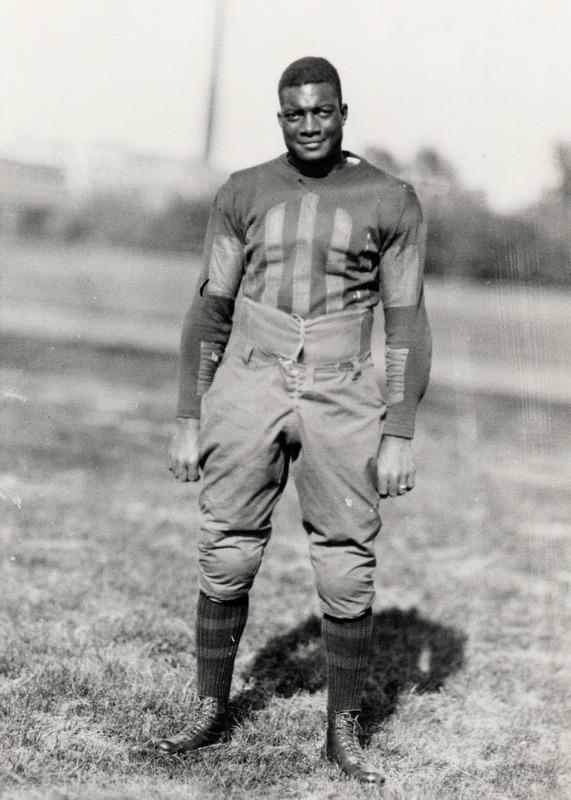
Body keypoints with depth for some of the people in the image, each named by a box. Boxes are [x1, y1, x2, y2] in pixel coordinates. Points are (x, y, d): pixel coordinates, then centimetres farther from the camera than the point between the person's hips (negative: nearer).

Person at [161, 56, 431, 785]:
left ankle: (343, 733, 15)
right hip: (247, 390, 1)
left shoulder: (390, 201, 0)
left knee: (347, 579, 0)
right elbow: (209, 311, 7)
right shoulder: (243, 194, 5)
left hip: (342, 400, -1)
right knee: (225, 562, 4)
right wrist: (188, 421, 4)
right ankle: (210, 710, 22)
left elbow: (407, 327, 0)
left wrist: (399, 437, -5)